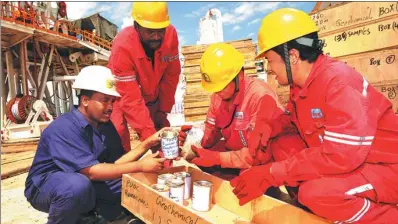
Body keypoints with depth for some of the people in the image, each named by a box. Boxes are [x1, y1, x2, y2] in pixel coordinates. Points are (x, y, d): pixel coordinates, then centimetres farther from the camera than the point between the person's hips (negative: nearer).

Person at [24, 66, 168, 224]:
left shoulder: (105, 125, -3)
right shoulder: (64, 127, -27)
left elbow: (115, 162, -8)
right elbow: (91, 171, -33)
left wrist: (147, 144, -18)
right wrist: (140, 166, -34)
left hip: (87, 182, 7)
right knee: (79, 185, -39)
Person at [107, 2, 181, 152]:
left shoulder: (170, 34, -25)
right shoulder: (123, 47, -35)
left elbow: (171, 75, -13)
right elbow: (131, 100, -34)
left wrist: (163, 110, -8)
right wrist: (149, 136, -36)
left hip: (153, 96, 4)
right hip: (123, 97, -3)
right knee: (119, 140, -18)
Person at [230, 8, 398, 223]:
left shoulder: (338, 81, -25)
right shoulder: (301, 85, -1)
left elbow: (341, 156, -31)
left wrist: (271, 173, -28)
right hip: (347, 163, 8)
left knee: (315, 192, -30)